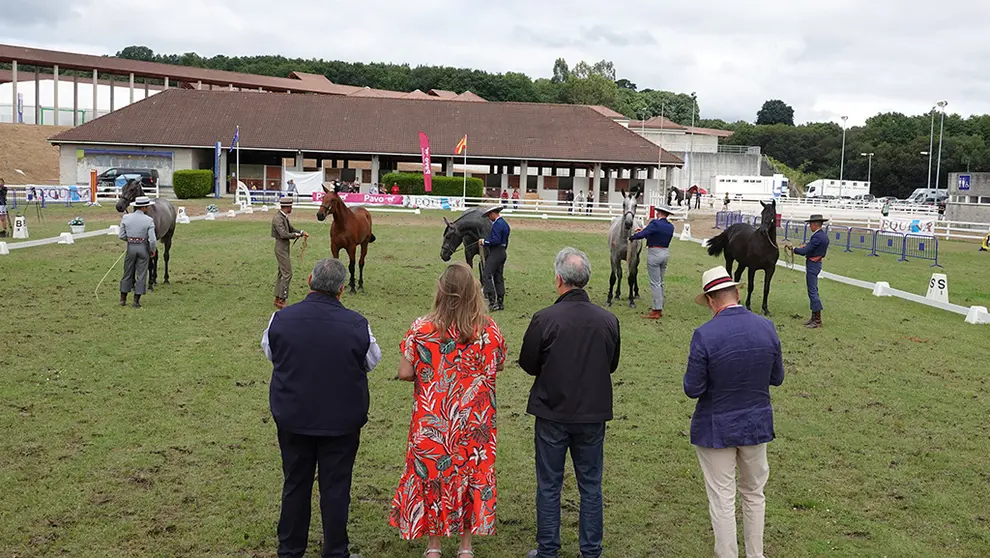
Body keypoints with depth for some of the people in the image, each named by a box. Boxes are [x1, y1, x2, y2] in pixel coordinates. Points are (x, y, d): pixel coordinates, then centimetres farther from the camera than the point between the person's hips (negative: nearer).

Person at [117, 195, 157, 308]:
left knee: (127, 273, 15)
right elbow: (152, 240, -14)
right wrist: (153, 250, 3)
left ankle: (123, 299, 23)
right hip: (143, 248, -3)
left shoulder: (126, 218, -4)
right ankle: (136, 301, 9)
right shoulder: (149, 220, -13)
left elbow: (121, 236, 0)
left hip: (131, 248, 3)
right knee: (141, 274, 7)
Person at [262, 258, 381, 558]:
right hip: (342, 421, -2)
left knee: (295, 483, 16)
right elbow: (372, 361, 0)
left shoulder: (281, 318, -12)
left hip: (292, 418, 2)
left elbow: (269, 352, 6)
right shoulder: (357, 324, -17)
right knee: (336, 486, 10)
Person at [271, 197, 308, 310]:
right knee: (287, 273, -8)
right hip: (281, 247, -10)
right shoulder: (278, 218, -21)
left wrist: (302, 232, 1)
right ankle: (281, 301, -4)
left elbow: (291, 228, 18)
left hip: (285, 247, 10)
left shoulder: (284, 216, 10)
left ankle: (277, 299, 22)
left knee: (281, 273, 15)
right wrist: (296, 235, -13)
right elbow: (284, 234, -28)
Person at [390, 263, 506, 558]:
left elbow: (405, 373, -9)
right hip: (474, 423, 1)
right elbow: (499, 366, 6)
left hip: (432, 422, -1)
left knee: (431, 473, 15)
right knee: (470, 474, 15)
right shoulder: (490, 330, -10)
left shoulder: (422, 329, -15)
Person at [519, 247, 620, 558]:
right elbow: (612, 365, 6)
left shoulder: (544, 319, -18)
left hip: (552, 414, -2)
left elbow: (528, 364, -7)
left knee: (549, 485, 12)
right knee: (591, 485, 15)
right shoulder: (609, 320, -8)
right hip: (593, 414, 3)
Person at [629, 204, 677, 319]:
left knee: (655, 283, -4)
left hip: (654, 253, -7)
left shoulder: (655, 224, -16)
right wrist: (644, 232, 16)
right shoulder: (671, 227, 6)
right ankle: (659, 307, 25)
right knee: (660, 282, 17)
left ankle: (656, 311, -3)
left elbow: (642, 234, -20)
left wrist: (631, 238, -1)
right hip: (666, 253, 7)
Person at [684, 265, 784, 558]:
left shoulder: (704, 335, -22)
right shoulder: (767, 328, -8)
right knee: (754, 494, 22)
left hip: (716, 430, -4)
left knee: (722, 501, 9)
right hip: (757, 424, 5)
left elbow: (693, 389, -17)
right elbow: (777, 378, 2)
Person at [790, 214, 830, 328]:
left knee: (812, 292, -5)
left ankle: (817, 321, -2)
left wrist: (793, 249, -9)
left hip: (812, 265, -10)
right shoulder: (824, 236, 11)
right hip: (817, 264, 10)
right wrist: (807, 246, 6)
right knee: (813, 291, 16)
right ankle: (814, 317, 23)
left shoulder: (817, 237, -21)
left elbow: (805, 252, -23)